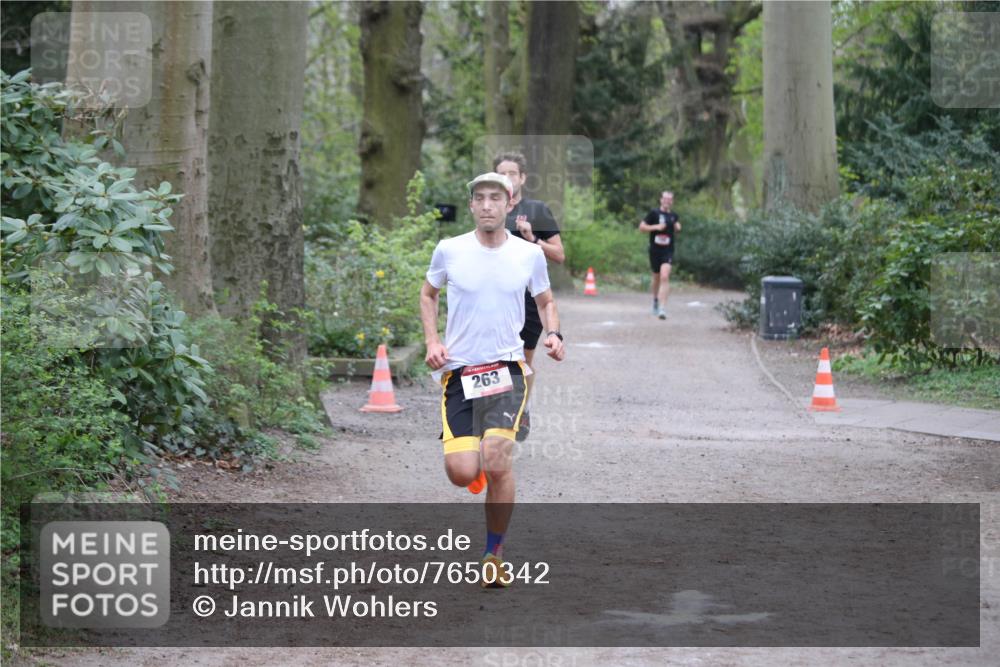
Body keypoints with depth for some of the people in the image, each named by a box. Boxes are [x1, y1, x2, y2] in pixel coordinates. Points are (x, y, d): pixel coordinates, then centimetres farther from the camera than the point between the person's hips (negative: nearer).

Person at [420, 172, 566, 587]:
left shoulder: (530, 254, 4)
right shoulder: (449, 250, 2)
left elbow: (546, 302, 20)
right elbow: (428, 294, 19)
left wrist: (554, 334, 0)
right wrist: (432, 342, 4)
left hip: (507, 368, 0)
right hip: (457, 370, 1)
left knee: (496, 462, -21)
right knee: (462, 473, -12)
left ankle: (494, 553, -2)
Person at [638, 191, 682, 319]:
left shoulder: (674, 216, 8)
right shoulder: (654, 213, -3)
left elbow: (677, 228, 26)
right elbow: (642, 227, -4)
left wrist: (678, 227, 3)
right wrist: (656, 227, -16)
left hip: (668, 251, 1)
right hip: (655, 250, -1)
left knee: (664, 277, -17)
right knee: (657, 278, 14)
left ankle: (662, 308, -22)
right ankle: (655, 300, 44)